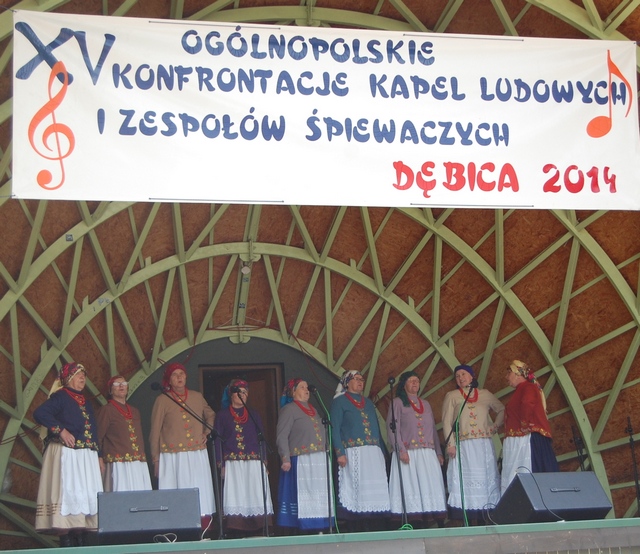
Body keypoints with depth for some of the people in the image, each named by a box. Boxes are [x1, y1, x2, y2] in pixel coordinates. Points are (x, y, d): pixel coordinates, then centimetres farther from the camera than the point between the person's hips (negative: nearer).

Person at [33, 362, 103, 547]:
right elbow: (39, 413, -18)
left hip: (87, 456, 8)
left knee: (86, 496, 4)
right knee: (68, 493, -13)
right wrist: (61, 430, -18)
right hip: (66, 454, -8)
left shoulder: (85, 403, 22)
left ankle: (81, 542, 5)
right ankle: (67, 542, -14)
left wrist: (98, 455, 15)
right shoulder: (60, 397, -2)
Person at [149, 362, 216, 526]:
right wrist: (155, 459, 0)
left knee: (200, 496, 0)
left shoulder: (197, 397, 11)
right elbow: (155, 432, 2)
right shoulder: (162, 400, 0)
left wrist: (206, 432, 12)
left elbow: (211, 415, 29)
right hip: (173, 456, -3)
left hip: (197, 456, 4)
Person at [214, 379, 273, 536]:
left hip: (254, 464, 2)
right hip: (232, 464, -2)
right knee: (235, 498, -9)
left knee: (255, 498, -5)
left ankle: (254, 531, -3)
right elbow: (218, 440, 4)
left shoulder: (253, 415, 15)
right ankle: (237, 533, -10)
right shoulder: (223, 415, 8)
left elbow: (262, 439, 14)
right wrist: (221, 466, -5)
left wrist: (264, 462, 3)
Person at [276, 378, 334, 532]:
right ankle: (303, 527, -6)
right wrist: (285, 458, -19)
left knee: (320, 495, 6)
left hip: (320, 461, 8)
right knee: (302, 495, -8)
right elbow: (281, 436, -10)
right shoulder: (289, 409, -2)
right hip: (301, 461, -8)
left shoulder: (313, 410, 22)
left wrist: (326, 454, 16)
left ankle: (319, 527, 10)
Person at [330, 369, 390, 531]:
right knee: (356, 489, -8)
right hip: (353, 453, -6)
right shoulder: (339, 401, 3)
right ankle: (355, 529, -5)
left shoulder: (368, 402, 22)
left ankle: (367, 528, 6)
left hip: (373, 453, 6)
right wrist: (339, 453, -15)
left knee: (374, 490, 1)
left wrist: (382, 451, 14)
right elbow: (335, 428, -5)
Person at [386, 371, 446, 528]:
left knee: (434, 488, -2)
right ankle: (421, 524, -9)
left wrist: (439, 452, 14)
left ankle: (440, 524, -4)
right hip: (408, 453, -5)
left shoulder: (425, 404, 21)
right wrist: (401, 450, -15)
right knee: (413, 489, -8)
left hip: (428, 454, 5)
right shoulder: (398, 402, 4)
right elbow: (392, 428, -4)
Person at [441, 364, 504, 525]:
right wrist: (450, 444, -10)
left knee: (486, 479, -1)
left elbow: (502, 410, 25)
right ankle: (467, 522, -9)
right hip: (463, 446, -2)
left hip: (484, 446, 2)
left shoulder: (484, 394, 14)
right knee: (465, 481, -7)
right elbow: (446, 422, 1)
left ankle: (482, 520, 0)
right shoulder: (451, 396, 8)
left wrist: (496, 426, 9)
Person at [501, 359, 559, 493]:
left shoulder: (527, 388, -5)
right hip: (518, 443, 9)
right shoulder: (520, 390, 24)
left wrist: (524, 425, -17)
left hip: (527, 440, -9)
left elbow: (527, 405, -25)